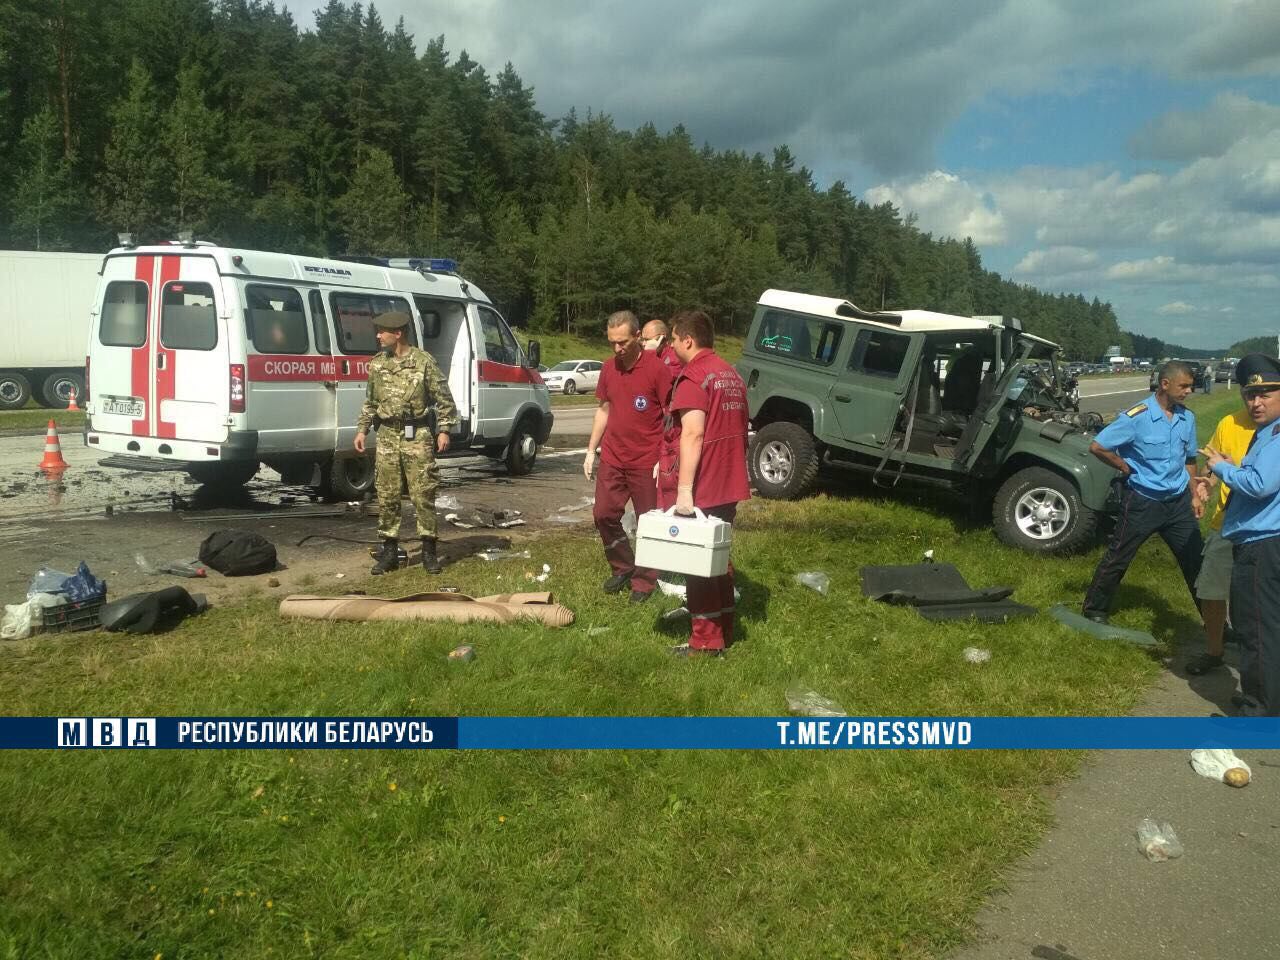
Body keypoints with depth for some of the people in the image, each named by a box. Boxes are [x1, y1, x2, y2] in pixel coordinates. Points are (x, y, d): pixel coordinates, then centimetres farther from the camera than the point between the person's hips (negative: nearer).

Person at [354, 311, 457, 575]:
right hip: (387, 436, 5)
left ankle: (429, 550, 8)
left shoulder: (424, 361, -5)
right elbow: (370, 402, 18)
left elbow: (444, 399, -3)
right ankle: (390, 551, 15)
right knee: (386, 496, 5)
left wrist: (444, 430, -9)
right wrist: (362, 429, 10)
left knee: (423, 494, -2)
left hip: (417, 436, -4)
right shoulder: (377, 364, 10)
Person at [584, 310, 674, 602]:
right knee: (604, 515, 8)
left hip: (646, 463, -5)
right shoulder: (609, 368, 6)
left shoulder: (657, 368, -13)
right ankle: (622, 567, 28)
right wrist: (591, 450, 12)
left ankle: (644, 580, 18)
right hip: (611, 459, 6)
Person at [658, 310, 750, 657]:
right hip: (728, 487, 9)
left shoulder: (693, 377, -16)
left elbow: (692, 435, -25)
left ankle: (706, 641, 8)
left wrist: (684, 489, -26)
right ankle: (724, 630, 27)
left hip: (700, 490, -9)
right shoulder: (731, 375, 13)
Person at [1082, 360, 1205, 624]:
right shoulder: (1136, 417, -16)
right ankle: (1095, 611, 20)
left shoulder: (1187, 418, 3)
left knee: (1196, 561, 9)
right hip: (1142, 501, -5)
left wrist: (1195, 495, 10)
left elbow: (1188, 460, 15)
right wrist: (1127, 468, -7)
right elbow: (1096, 447, -15)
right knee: (1117, 560, 5)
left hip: (1178, 502, 5)